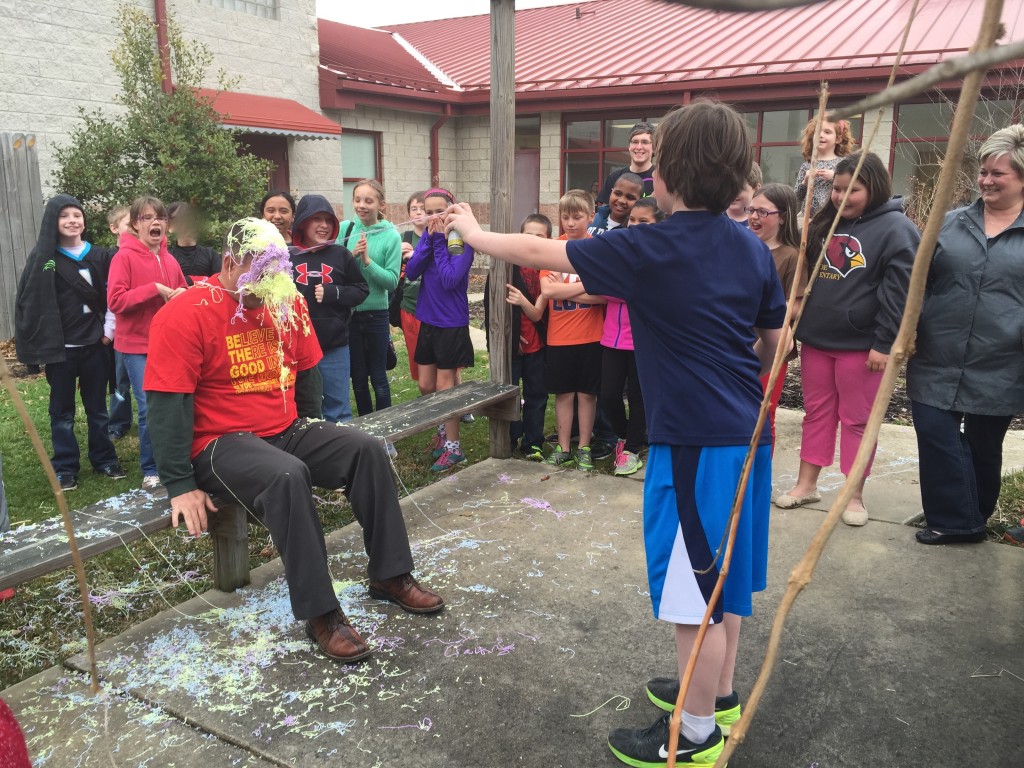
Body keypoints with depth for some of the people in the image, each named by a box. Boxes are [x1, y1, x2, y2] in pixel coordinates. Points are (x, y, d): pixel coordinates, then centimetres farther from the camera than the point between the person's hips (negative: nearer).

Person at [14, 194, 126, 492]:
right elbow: (28, 302, -6)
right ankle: (65, 468, 15)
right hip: (60, 348, -2)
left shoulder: (99, 256, 5)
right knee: (62, 411, 7)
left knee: (97, 408, 12)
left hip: (93, 344, 2)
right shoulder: (43, 258, -4)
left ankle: (105, 460, 22)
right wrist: (37, 341, -10)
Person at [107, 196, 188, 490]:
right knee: (150, 408, -6)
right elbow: (115, 300, -15)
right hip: (137, 345, -5)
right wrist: (154, 289, -19)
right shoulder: (124, 256, -7)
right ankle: (150, 470, 8)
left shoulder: (170, 260, 10)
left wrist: (182, 296, -3)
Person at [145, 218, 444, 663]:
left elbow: (305, 372, 17)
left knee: (366, 450, -10)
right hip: (221, 443, -6)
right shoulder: (185, 315, -13)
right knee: (288, 476, -35)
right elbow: (167, 404, -16)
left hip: (285, 432, 7)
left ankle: (391, 576, 0)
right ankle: (320, 614, -25)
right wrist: (181, 486, -19)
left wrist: (303, 427, 15)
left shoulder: (285, 302, 6)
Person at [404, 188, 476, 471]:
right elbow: (411, 272, -9)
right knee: (426, 386, 13)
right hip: (427, 320, 6)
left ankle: (453, 446, 15)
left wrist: (440, 240, -21)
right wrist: (429, 239, -17)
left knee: (444, 386, 2)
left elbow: (450, 280, -25)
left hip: (451, 323, -6)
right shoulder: (427, 237, 2)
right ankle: (444, 429, 35)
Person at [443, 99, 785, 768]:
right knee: (724, 573, 21)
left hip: (693, 442, -8)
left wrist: (474, 233, 10)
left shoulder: (650, 250, -15)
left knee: (696, 589, 5)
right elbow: (774, 346, 11)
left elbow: (538, 252, -6)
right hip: (746, 431, 8)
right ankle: (720, 691, 39)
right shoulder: (753, 248, 4)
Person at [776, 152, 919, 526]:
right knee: (816, 413, 13)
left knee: (857, 420, 5)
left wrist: (884, 343, -17)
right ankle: (807, 484, 24)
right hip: (815, 339, 6)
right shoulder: (824, 223, 10)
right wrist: (797, 325, 11)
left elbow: (899, 292, -14)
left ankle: (855, 495, 16)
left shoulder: (896, 229, -9)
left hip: (861, 344, -6)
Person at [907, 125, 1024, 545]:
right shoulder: (952, 222, 8)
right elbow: (920, 281, 11)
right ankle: (958, 519, 9)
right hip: (937, 360, 2)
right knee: (935, 435, -3)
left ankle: (970, 518, 29)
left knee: (983, 446, 11)